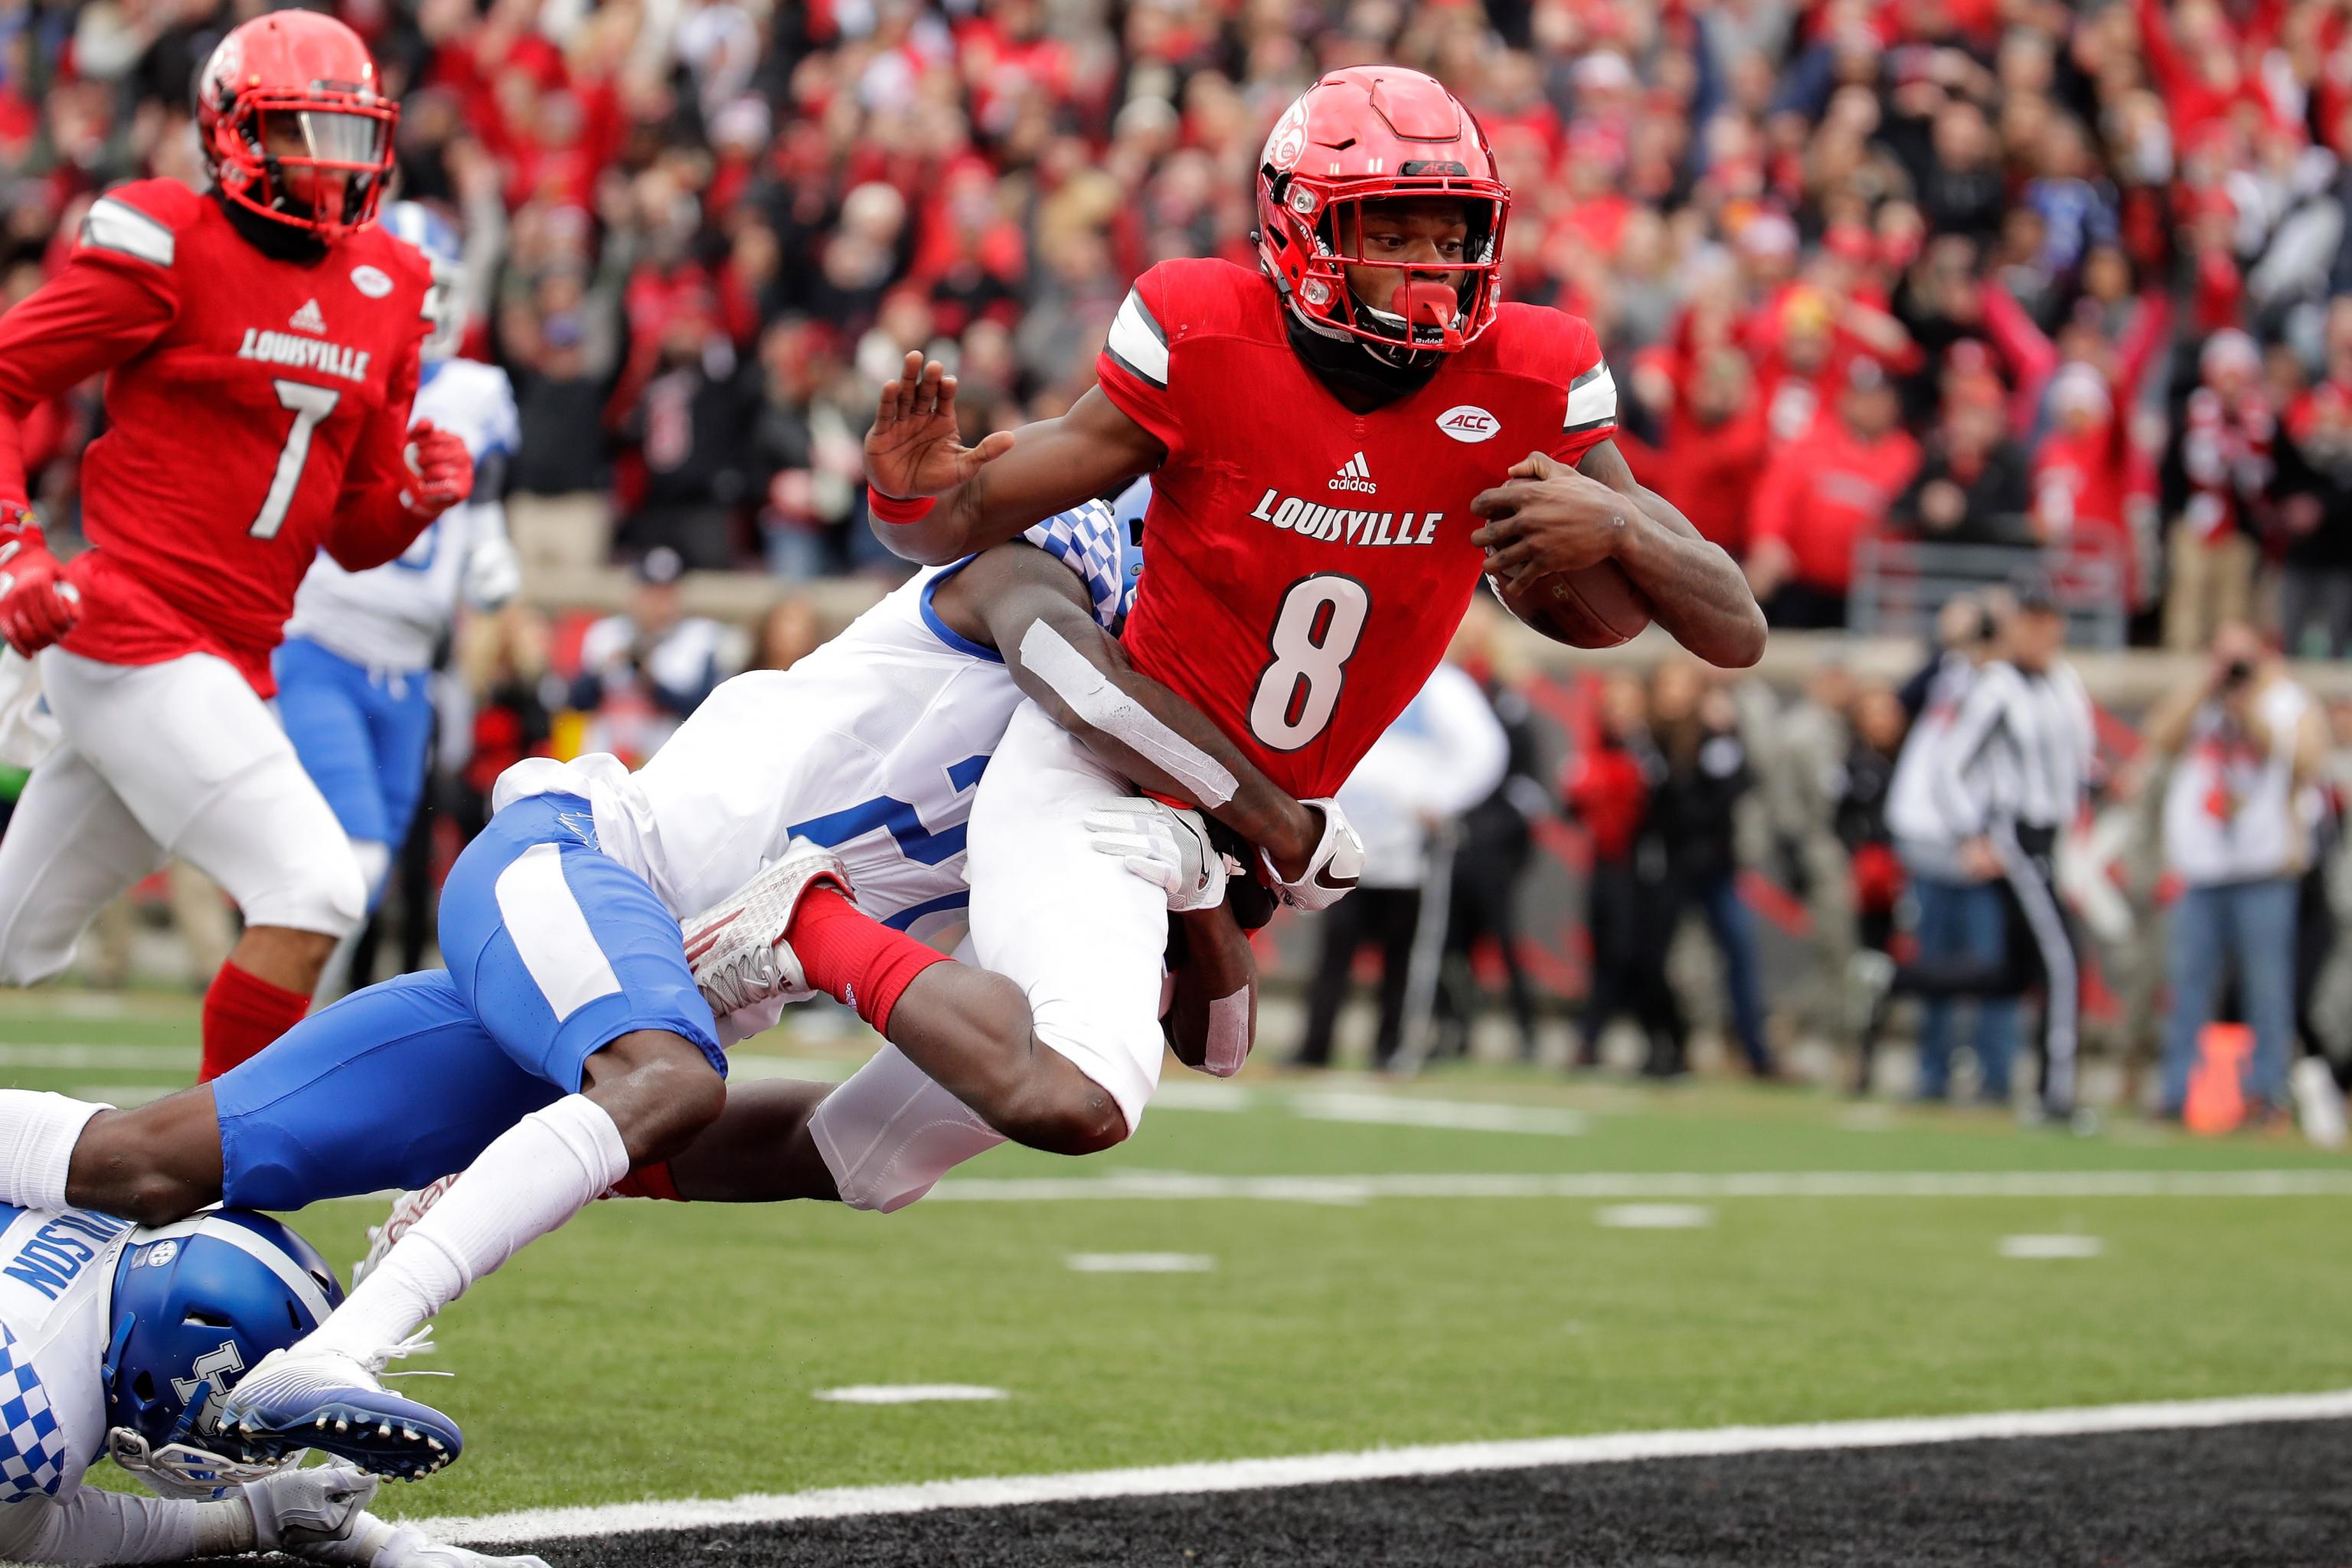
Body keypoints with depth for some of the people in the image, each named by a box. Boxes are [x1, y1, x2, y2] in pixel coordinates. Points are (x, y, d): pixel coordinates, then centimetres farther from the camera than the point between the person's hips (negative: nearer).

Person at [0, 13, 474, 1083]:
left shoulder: (382, 291, 13)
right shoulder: (171, 249, -9)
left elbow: (354, 533, 18)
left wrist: (420, 496, -3)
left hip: (228, 663, 8)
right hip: (137, 638, -8)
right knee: (312, 894, -15)